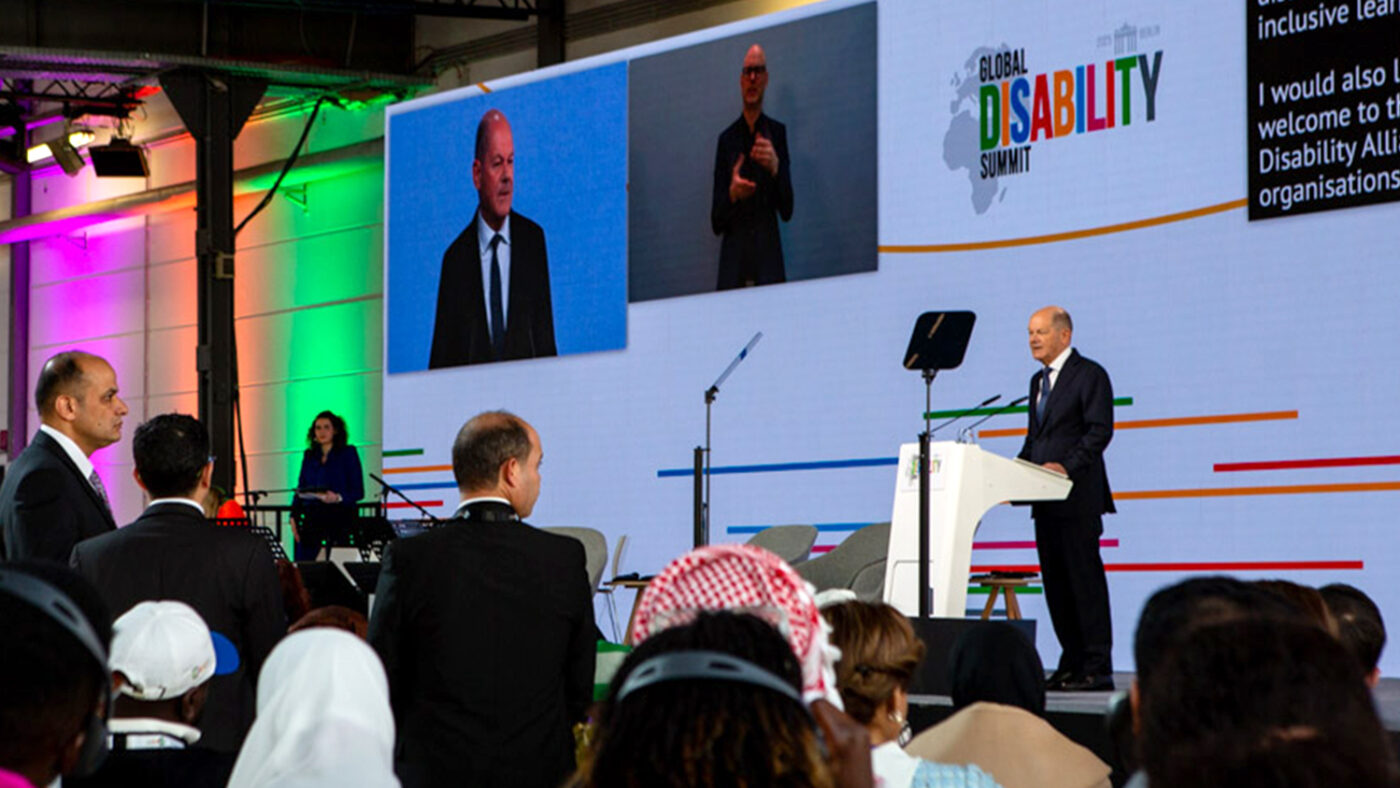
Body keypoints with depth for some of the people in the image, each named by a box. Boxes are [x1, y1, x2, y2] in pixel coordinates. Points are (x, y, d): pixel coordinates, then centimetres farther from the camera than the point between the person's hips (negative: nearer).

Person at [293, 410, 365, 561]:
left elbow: (358, 491, -2)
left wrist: (338, 497, -20)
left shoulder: (348, 453, 2)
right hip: (312, 519, 4)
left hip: (339, 518, -4)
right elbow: (300, 489, 17)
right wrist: (295, 517, 5)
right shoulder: (309, 455, 15)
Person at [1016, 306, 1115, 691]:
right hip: (1046, 500, 8)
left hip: (1077, 496, -8)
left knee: (1085, 578, -8)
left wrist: (1067, 466, -24)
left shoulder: (1090, 375, -5)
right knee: (1055, 582, 8)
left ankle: (1097, 667, -7)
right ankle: (1072, 663, 13)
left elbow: (1100, 431, -13)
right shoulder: (1038, 380, 20)